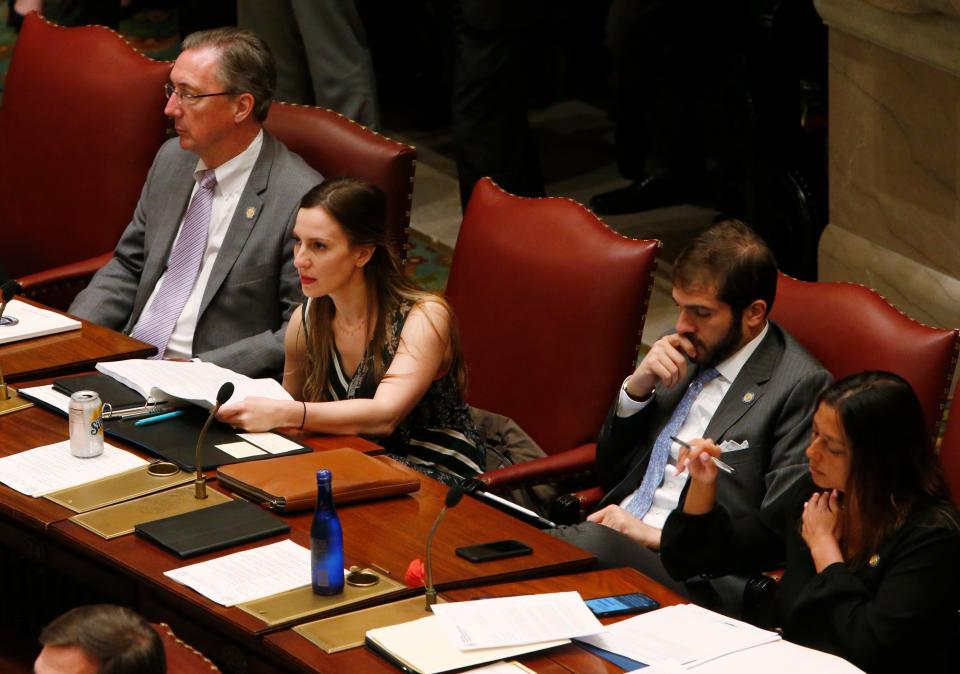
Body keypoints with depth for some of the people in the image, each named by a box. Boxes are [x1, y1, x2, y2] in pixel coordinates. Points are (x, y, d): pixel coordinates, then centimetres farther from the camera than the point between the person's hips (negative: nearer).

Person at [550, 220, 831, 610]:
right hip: (617, 534, 7)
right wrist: (636, 388, 4)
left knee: (595, 544, -36)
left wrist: (656, 535, -16)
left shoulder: (800, 386, -6)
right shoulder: (687, 356, 16)